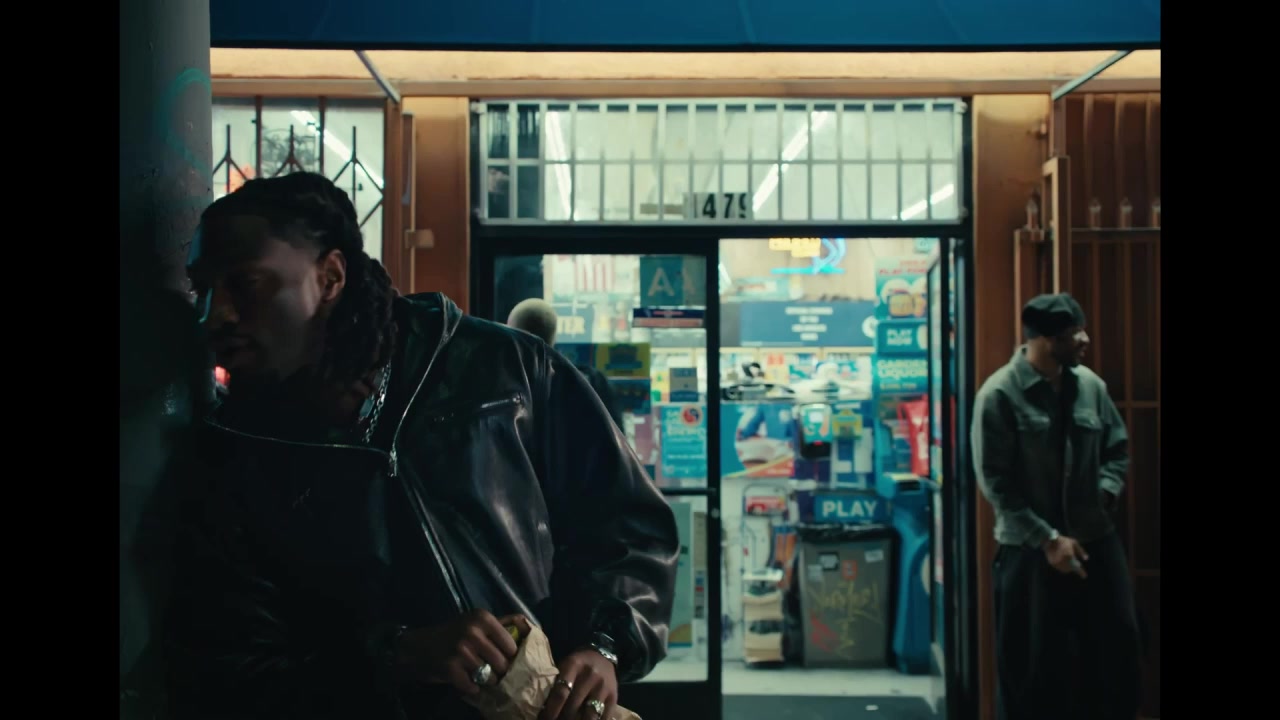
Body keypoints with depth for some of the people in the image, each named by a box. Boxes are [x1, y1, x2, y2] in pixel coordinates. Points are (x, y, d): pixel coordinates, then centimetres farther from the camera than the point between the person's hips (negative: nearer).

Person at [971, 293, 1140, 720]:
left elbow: (1117, 449, 14)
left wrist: (1105, 494, -5)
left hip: (1096, 541, 5)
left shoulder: (1090, 385, 2)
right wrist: (1047, 539, -15)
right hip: (1029, 550, -5)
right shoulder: (1000, 395, -12)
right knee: (1033, 665, 5)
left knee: (1116, 649, 10)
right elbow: (995, 482, -13)